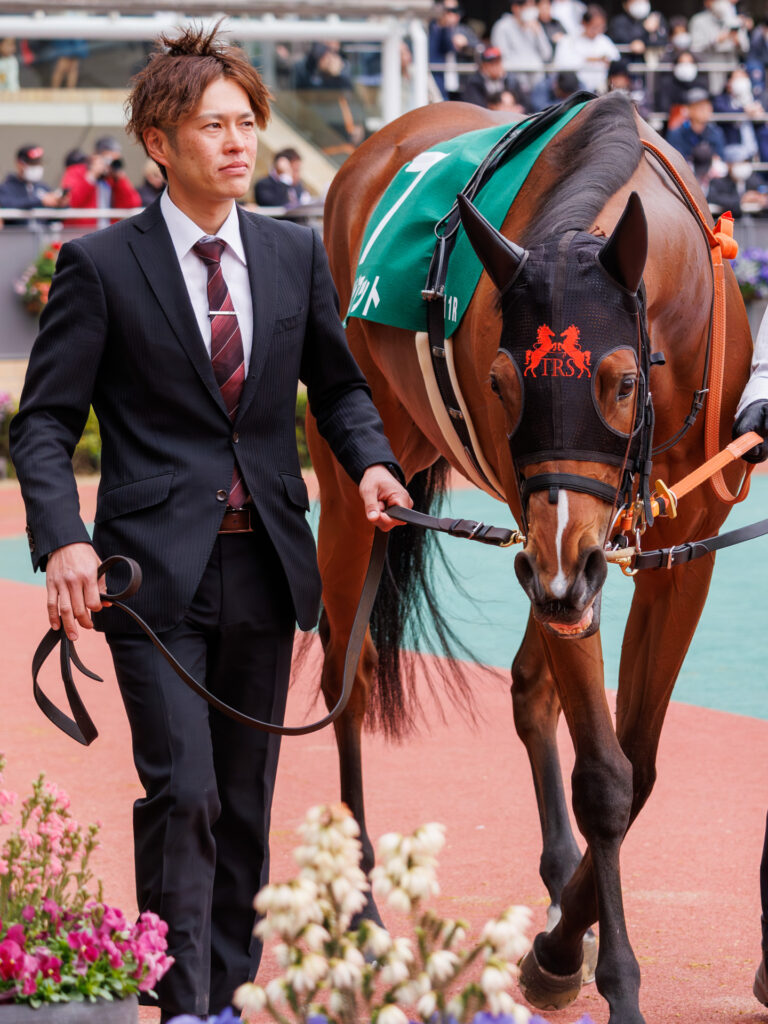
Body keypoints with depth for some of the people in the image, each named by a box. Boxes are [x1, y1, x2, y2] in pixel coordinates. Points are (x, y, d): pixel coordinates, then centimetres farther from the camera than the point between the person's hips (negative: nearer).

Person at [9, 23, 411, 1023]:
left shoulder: (297, 254, 8)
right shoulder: (101, 264, -4)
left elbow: (338, 383, 19)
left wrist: (370, 460, -2)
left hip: (265, 564, 4)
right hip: (156, 567, -4)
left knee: (247, 801, 11)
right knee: (183, 792, -13)